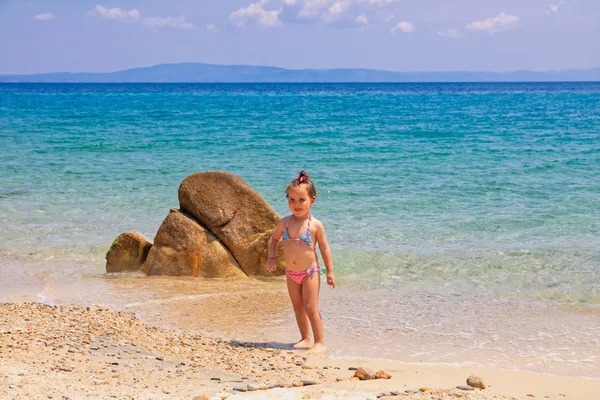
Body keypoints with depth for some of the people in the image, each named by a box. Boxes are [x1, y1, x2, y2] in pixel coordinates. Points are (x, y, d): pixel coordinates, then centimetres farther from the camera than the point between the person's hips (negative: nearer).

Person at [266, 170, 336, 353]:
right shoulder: (285, 222, -2)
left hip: (310, 272, -5)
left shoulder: (315, 225, -11)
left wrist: (330, 271, -4)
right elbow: (274, 239, 15)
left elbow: (324, 248, -5)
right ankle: (306, 339, 25)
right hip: (291, 273, 5)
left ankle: (320, 343, 1)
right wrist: (272, 258, 1)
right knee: (298, 307, 12)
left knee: (311, 308, -7)